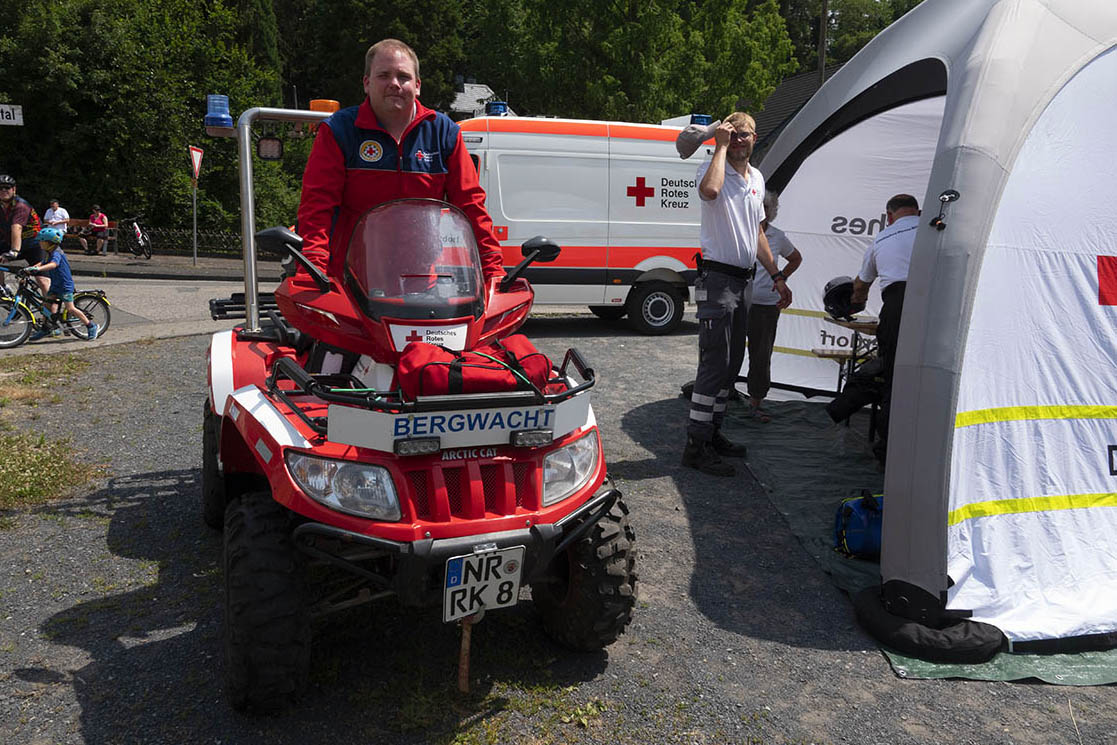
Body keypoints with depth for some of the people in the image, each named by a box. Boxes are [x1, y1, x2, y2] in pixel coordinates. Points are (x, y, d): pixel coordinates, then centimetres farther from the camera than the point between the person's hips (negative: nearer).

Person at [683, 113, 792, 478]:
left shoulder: (756, 178, 17)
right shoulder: (712, 168, -7)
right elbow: (710, 190, -35)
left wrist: (776, 276, 22)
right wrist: (721, 145, -20)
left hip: (742, 281, 8)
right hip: (717, 279, -8)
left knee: (731, 362, 13)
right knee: (715, 363, -12)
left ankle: (712, 432, 25)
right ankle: (696, 445, -7)